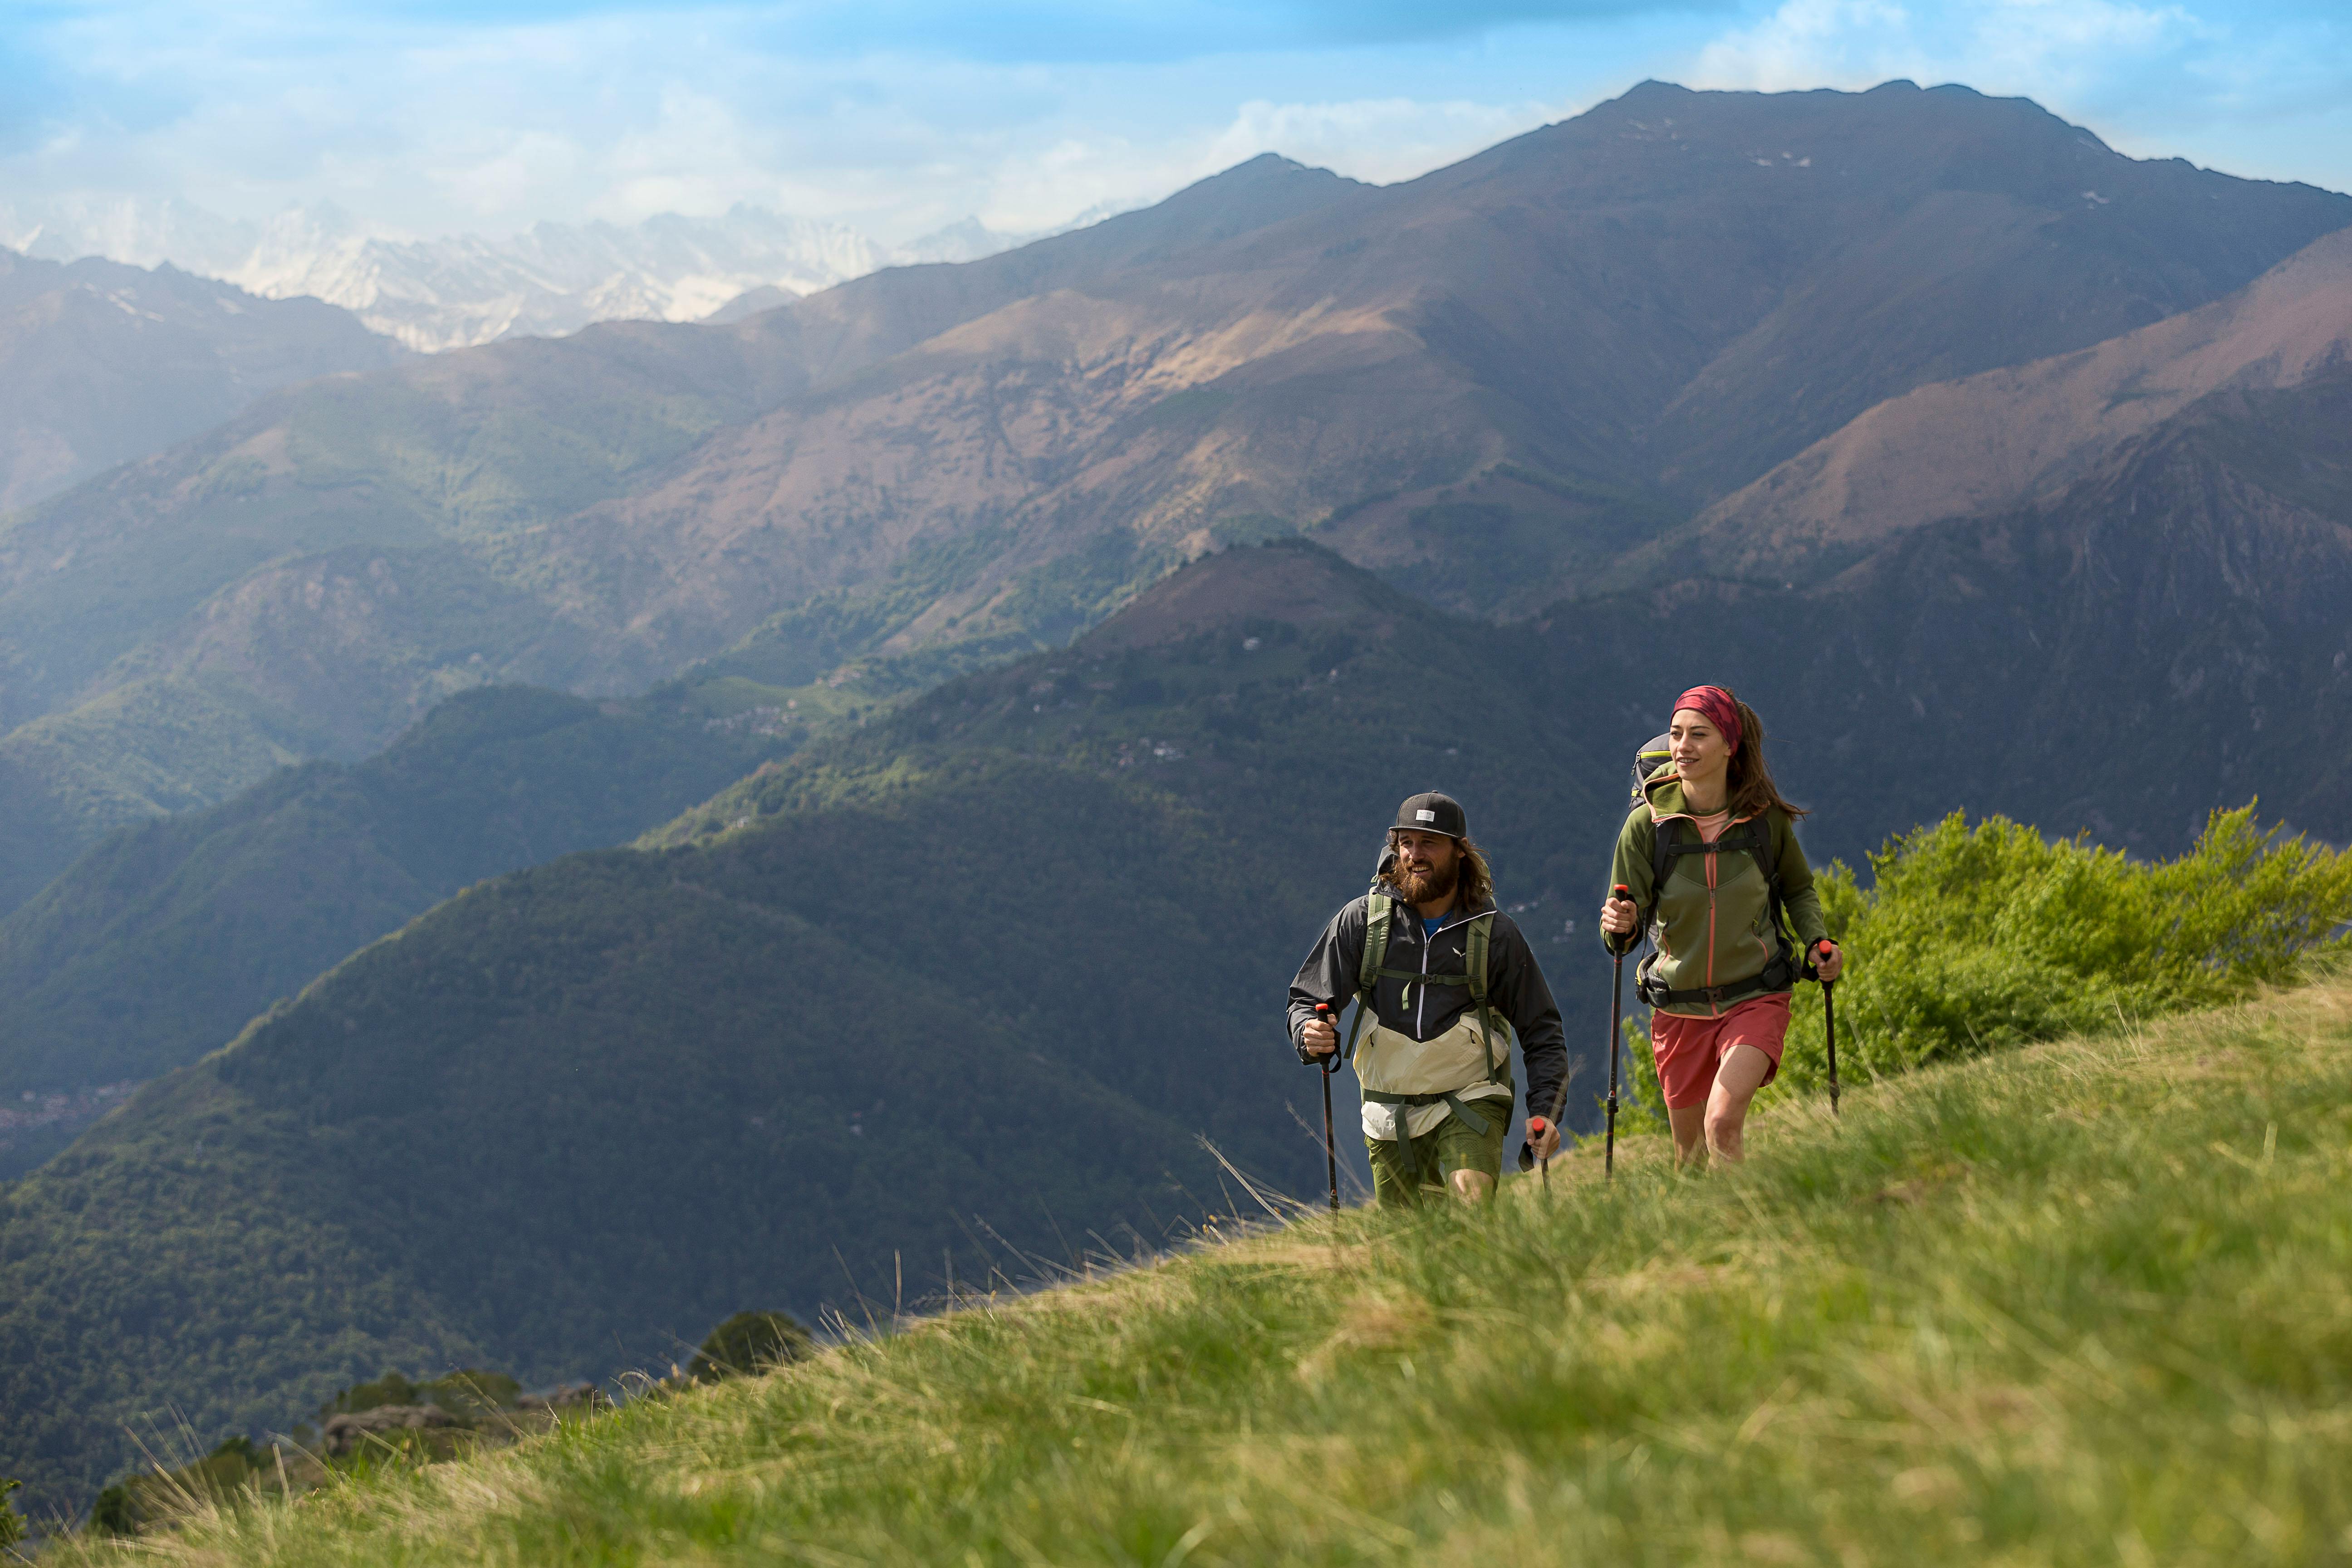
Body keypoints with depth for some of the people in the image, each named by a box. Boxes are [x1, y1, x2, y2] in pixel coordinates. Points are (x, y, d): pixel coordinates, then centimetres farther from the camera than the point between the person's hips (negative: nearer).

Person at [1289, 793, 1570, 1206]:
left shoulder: (1494, 933, -4)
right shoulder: (1362, 920, -3)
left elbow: (1541, 1030, 3)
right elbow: (1307, 999, 2)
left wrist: (1546, 1108, -10)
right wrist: (1310, 1034, -23)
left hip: (1470, 1106, -2)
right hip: (1390, 1117, 2)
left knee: (1474, 1206, -27)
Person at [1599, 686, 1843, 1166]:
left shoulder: (1766, 818, -7)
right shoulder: (1647, 823, -9)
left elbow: (1799, 890, 13)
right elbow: (1622, 931, -8)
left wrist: (1817, 942, -5)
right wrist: (1620, 926, -32)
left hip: (1755, 1000, -2)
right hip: (1679, 1009, 2)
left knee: (1723, 1126, -24)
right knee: (1690, 1153, 12)